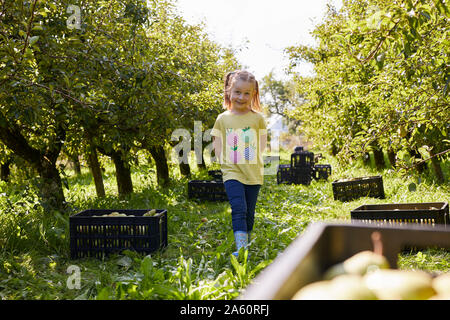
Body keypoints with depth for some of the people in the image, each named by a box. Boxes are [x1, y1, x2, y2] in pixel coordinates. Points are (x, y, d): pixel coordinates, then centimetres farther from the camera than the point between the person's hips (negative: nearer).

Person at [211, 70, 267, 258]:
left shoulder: (258, 118, 3)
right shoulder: (222, 119, 3)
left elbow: (263, 145, 10)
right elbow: (217, 147, 8)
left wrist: (255, 161, 0)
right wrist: (225, 163, -2)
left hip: (253, 174, 2)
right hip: (232, 173, -1)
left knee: (249, 213, 9)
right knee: (238, 209, -16)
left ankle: (246, 244, 25)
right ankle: (240, 248, -21)